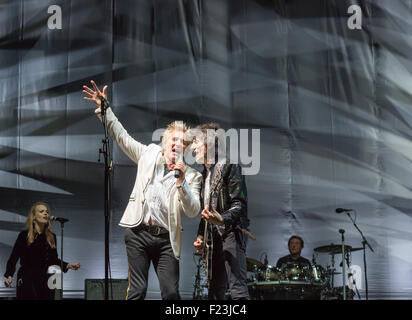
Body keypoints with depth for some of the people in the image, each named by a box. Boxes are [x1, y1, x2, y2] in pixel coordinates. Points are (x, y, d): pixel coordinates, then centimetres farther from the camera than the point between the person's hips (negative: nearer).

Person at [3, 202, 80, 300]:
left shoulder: (51, 237, 10)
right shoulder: (24, 235, -2)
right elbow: (13, 258, -2)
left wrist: (68, 265, 1)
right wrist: (9, 276, -16)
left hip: (45, 281, 4)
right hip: (28, 280, -4)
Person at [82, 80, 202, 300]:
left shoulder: (192, 176, 6)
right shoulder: (149, 154, 13)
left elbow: (193, 212, -5)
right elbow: (121, 136, 17)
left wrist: (182, 181, -16)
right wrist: (104, 108, 10)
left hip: (166, 239, -1)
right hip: (138, 232, 1)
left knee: (171, 292, -6)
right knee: (137, 290, -3)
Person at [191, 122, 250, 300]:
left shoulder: (229, 165, -9)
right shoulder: (206, 172, 18)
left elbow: (239, 203, -15)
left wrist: (222, 219, -32)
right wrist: (200, 235, 17)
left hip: (232, 233, -9)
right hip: (217, 236, 9)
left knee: (237, 289, -15)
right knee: (215, 290, 10)